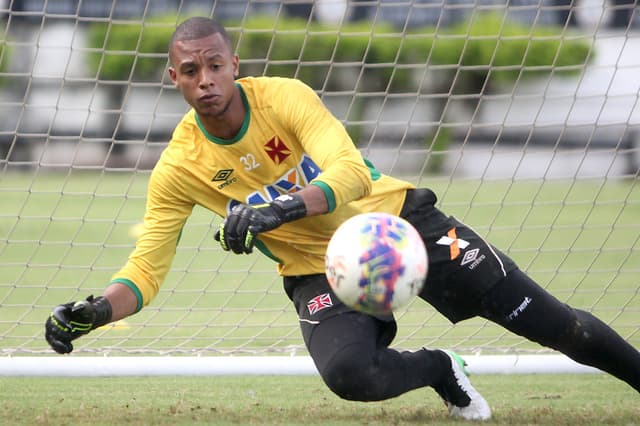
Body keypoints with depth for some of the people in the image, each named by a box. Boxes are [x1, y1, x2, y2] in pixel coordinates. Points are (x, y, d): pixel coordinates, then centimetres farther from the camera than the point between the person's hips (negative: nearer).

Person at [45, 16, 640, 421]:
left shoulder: (284, 97, -18)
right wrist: (93, 310, -32)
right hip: (321, 272, 1)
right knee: (347, 374, -32)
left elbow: (352, 173, -31)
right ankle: (440, 372, -1)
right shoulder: (179, 170, -12)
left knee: (550, 322, -5)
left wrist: (280, 208, -48)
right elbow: (145, 270, -11)